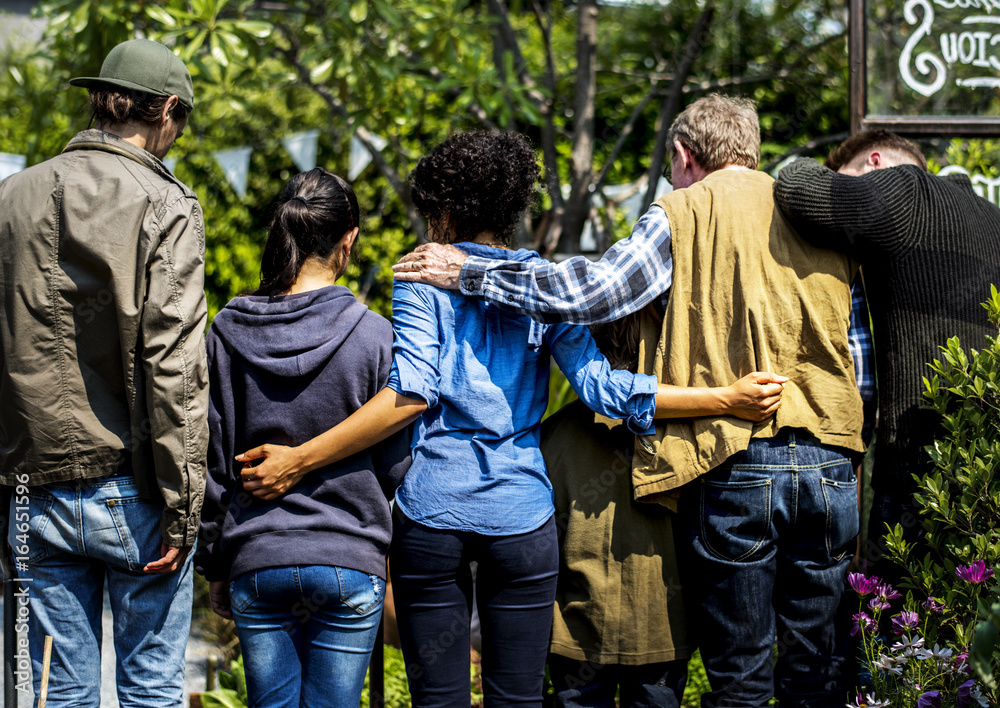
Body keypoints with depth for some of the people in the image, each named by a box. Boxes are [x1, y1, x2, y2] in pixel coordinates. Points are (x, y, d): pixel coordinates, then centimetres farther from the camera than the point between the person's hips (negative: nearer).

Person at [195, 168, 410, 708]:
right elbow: (395, 466, -2)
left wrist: (214, 566, 13)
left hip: (256, 562, 2)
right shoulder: (373, 335, -9)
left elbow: (208, 463, 4)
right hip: (349, 562, -2)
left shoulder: (226, 335, -2)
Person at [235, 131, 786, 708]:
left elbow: (410, 396, -13)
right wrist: (726, 399, -3)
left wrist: (299, 461, -14)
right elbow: (600, 385, -4)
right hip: (522, 515, 2)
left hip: (432, 507, -2)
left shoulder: (423, 278, 0)